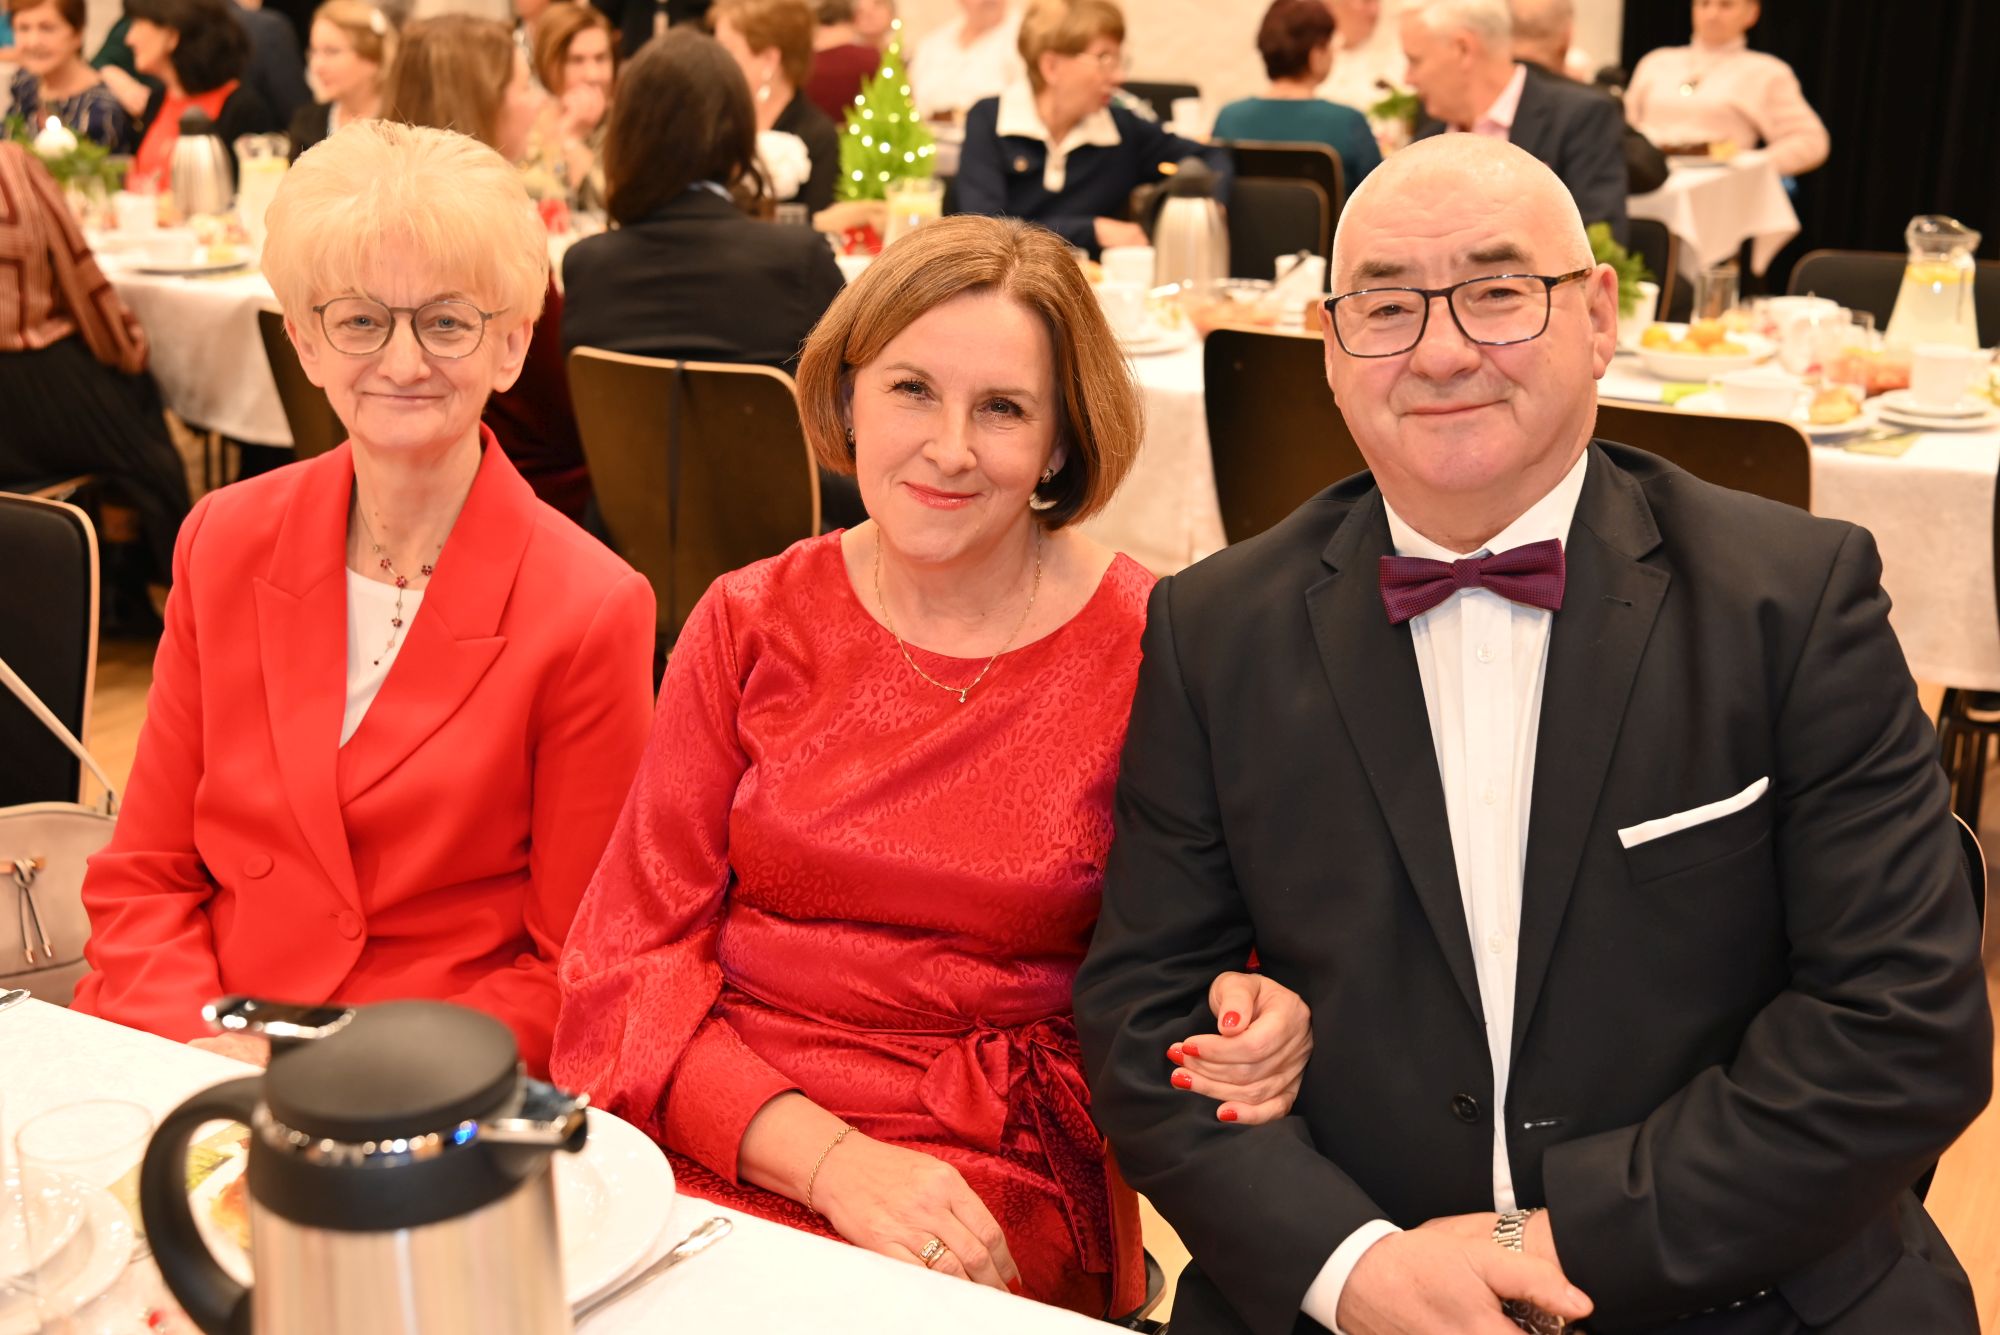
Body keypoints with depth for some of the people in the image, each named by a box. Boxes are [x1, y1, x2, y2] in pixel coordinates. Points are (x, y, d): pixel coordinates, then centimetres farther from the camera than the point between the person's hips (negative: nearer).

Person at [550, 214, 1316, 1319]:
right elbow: (632, 954, 0)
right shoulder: (751, 624, 2)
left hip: (988, 1187, -2)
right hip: (710, 1139, 2)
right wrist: (830, 1160, -15)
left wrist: (1249, 1033, -16)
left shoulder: (1147, 652, -4)